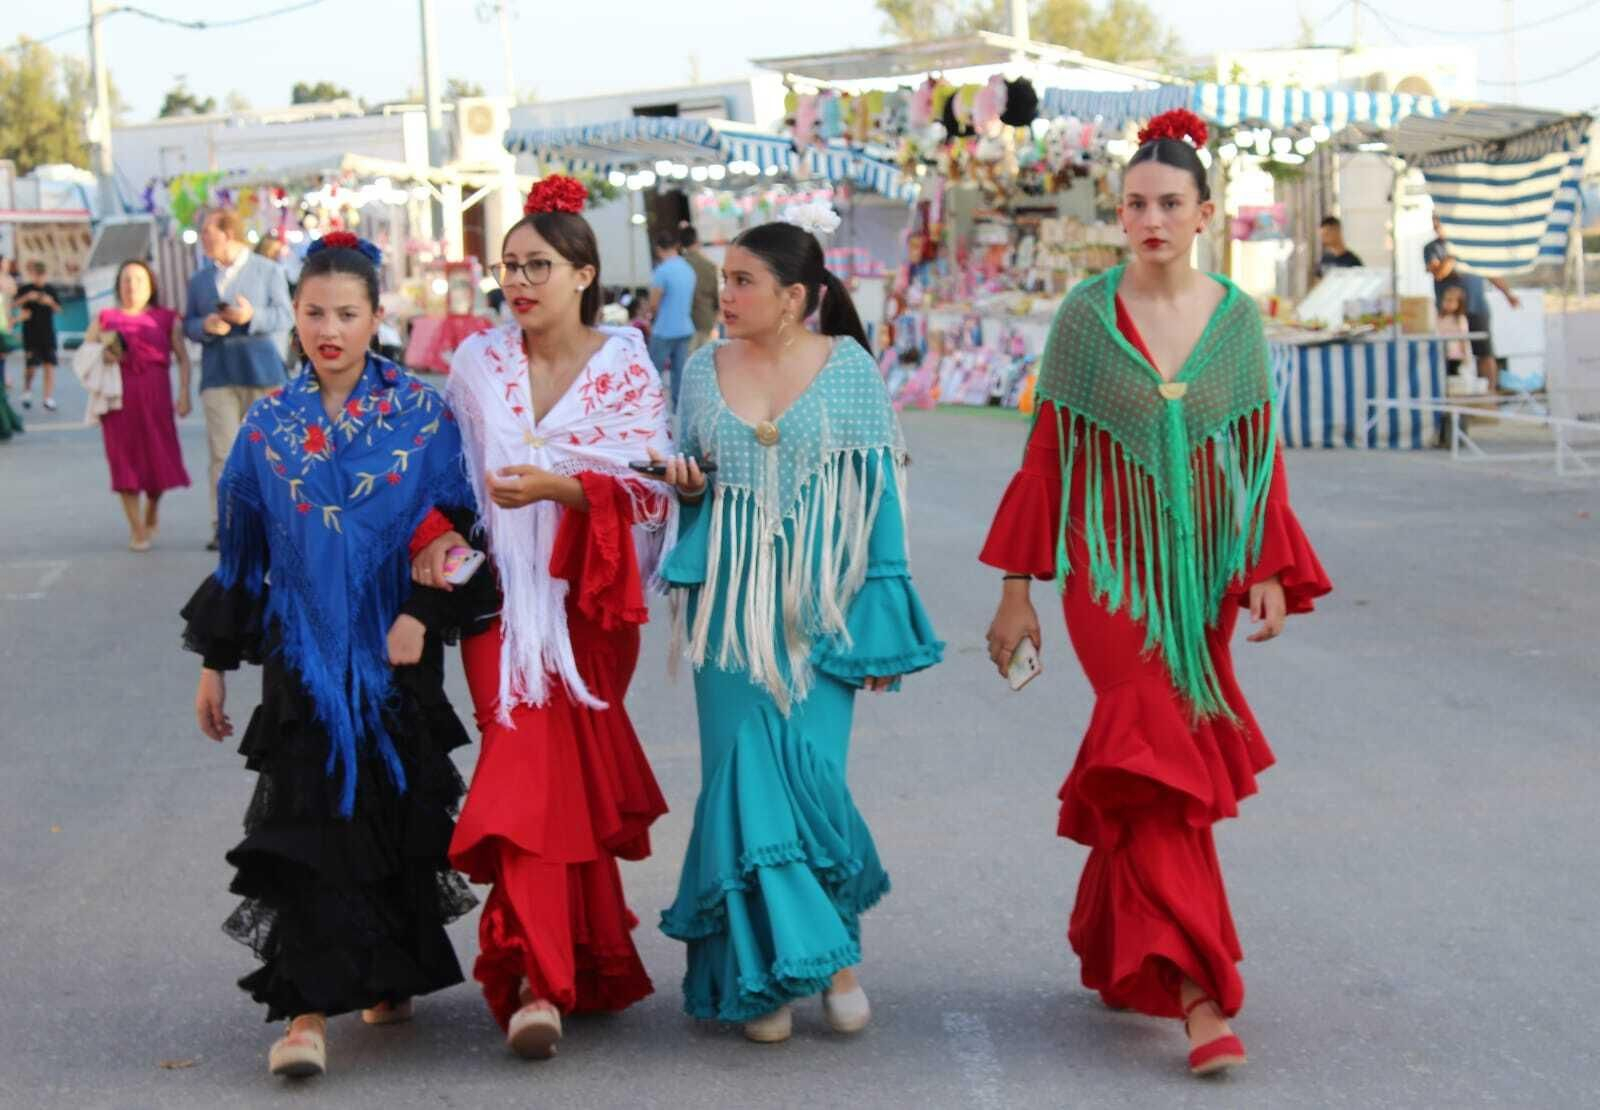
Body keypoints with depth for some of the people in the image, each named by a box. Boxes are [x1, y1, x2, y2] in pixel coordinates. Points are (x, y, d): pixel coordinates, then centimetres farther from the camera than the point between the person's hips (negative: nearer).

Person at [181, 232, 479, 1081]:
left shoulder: (421, 415, 0)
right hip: (303, 652, 0)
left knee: (398, 812, 8)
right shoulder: (268, 427, 5)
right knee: (310, 825, -7)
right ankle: (309, 1009, -9)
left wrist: (422, 611, -11)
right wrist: (215, 663, 11)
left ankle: (392, 973, 29)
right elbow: (239, 550, 10)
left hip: (394, 651, 0)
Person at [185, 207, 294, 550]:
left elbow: (285, 316, -1)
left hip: (261, 371, -2)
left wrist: (252, 317, -19)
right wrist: (206, 326, -9)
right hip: (218, 375, 2)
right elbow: (189, 325, 14)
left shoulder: (269, 271, 5)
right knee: (223, 453, -4)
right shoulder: (199, 279, 17)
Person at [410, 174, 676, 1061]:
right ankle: (548, 976, -9)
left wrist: (559, 486, -21)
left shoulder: (624, 365, 0)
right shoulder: (478, 362, 7)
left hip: (588, 599, -1)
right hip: (501, 596, 1)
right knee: (530, 763, -10)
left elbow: (653, 489, -6)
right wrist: (437, 537, -9)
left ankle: (539, 974, 15)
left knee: (549, 771, 0)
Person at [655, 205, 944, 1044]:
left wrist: (880, 622, -5)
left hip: (819, 601, -2)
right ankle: (762, 971, 8)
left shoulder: (849, 368, 0)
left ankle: (837, 952, 14)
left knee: (810, 772, -8)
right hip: (732, 605, 3)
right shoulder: (703, 370, 8)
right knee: (744, 774, -2)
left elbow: (879, 492, 0)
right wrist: (685, 485, -5)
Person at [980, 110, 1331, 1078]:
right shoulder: (1087, 317, -3)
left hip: (1203, 574, 3)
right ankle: (1201, 997, -16)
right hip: (1112, 572, -3)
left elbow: (1261, 453, 8)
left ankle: (1112, 953, 30)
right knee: (1161, 761, -14)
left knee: (1137, 772, 10)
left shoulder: (1238, 319, 4)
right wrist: (1017, 588, 0)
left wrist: (1272, 573, -1)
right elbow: (1047, 455, 1)